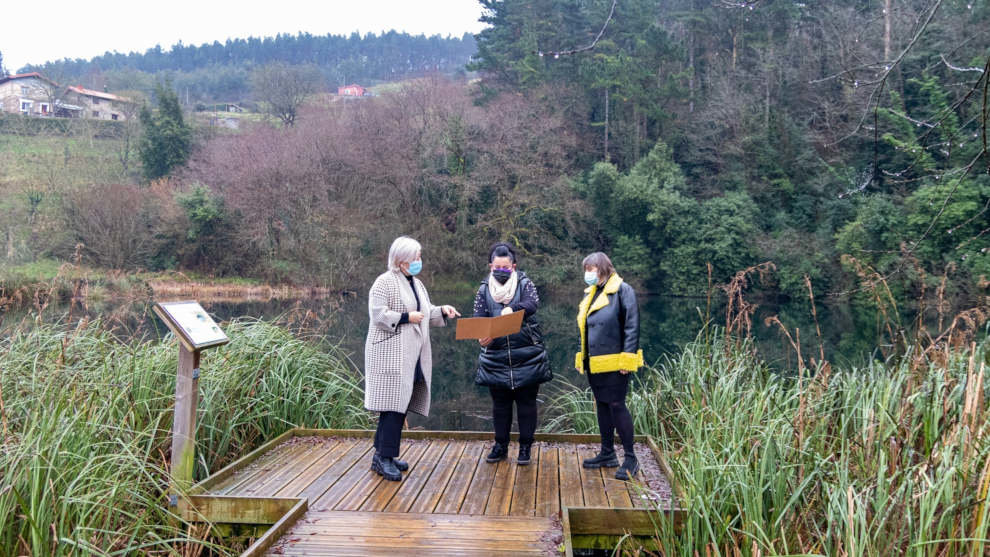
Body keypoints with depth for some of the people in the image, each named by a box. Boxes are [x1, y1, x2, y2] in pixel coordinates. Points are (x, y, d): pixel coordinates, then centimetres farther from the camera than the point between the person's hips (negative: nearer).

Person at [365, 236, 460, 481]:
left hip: (412, 355, 8)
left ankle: (381, 455, 16)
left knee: (400, 405, 8)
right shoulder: (385, 282, -7)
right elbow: (377, 314, -15)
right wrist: (406, 317, -16)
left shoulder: (417, 284, 20)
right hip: (390, 354, -8)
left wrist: (442, 311, 9)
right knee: (393, 404, -12)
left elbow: (427, 314, 27)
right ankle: (385, 458, -7)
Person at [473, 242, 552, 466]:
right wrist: (482, 336, -23)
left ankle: (525, 446, 17)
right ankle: (501, 446, 24)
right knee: (500, 403, 11)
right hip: (496, 357, 2)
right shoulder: (484, 289, 7)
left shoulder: (524, 283, 1)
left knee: (526, 402, 5)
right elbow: (478, 319, -2)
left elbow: (533, 303, -19)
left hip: (527, 356, -2)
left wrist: (513, 309, -38)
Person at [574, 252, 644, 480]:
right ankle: (607, 453, 25)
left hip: (614, 362, -8)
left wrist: (626, 358, -18)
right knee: (601, 405, 14)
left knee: (616, 405, -6)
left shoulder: (622, 290, -10)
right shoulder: (591, 293, 15)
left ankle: (630, 458, 4)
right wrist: (582, 357, 18)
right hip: (594, 363, 8)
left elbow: (632, 326, -13)